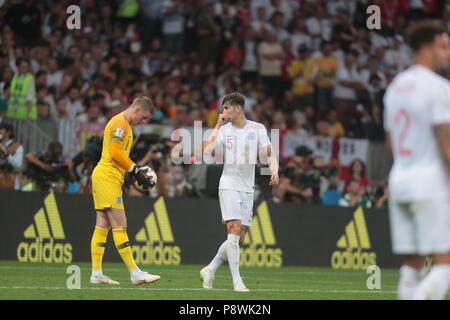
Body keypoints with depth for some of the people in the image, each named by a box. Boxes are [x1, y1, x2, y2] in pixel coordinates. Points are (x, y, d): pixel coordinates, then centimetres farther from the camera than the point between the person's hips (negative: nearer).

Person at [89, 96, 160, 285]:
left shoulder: (126, 125, 22)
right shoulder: (120, 122, -10)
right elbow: (115, 153, -18)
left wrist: (137, 171, 12)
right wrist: (136, 170, -13)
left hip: (102, 177, 10)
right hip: (107, 176, -10)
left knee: (103, 226, 6)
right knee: (120, 225, -10)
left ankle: (96, 273, 5)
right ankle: (135, 273, -12)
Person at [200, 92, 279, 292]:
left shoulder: (257, 129, 5)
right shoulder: (224, 130, 3)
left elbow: (269, 154, 1)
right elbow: (207, 152, -9)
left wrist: (274, 170, -20)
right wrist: (217, 126, -4)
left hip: (247, 189, 3)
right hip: (229, 185, -3)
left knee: (239, 238, 3)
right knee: (234, 231, -16)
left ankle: (210, 270, 19)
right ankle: (236, 281, -15)